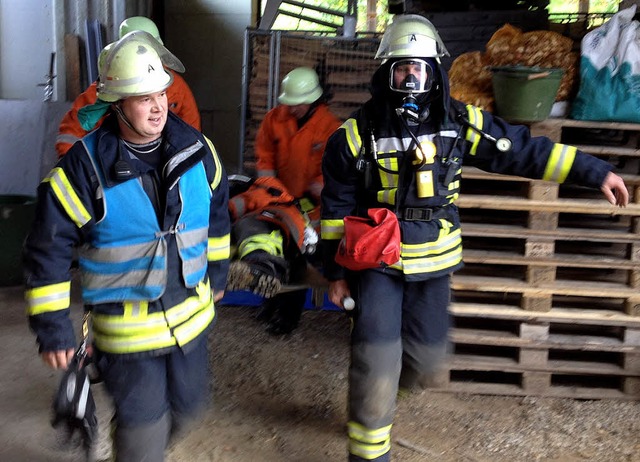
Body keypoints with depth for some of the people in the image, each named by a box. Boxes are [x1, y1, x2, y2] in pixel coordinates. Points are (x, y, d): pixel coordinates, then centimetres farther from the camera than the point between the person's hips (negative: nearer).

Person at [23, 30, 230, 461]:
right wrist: (52, 327, -10)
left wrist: (216, 273, 20)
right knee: (144, 427, 2)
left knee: (189, 404, 21)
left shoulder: (196, 149, -5)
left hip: (191, 311, 5)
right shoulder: (85, 166, -17)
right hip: (126, 326, -5)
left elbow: (217, 211, 12)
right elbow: (48, 248, -12)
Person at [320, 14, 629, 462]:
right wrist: (336, 271, 0)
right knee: (378, 360, -8)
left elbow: (526, 151, 0)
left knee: (426, 357, 14)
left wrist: (594, 171, -2)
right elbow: (337, 209, -2)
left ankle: (375, 396, 46)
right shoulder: (356, 135, -9)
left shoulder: (460, 122, -5)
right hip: (376, 262, -3)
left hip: (434, 265, 3)